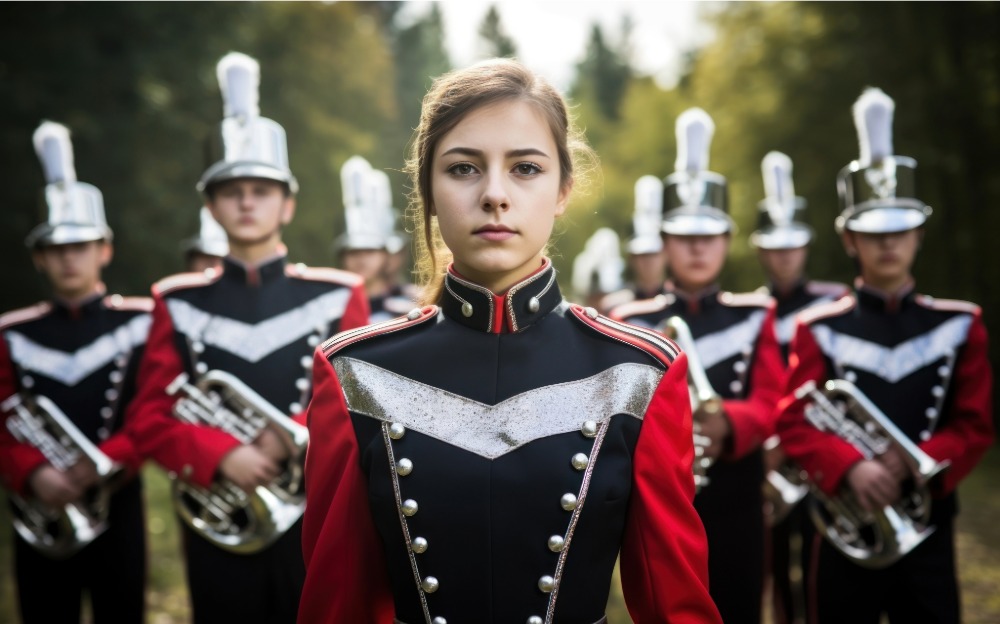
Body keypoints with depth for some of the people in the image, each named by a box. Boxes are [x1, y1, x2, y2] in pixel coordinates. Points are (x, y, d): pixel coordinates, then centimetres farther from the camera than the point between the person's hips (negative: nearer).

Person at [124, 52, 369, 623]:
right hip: (218, 529, 1)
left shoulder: (339, 295, 2)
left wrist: (293, 436, -18)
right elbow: (148, 418, 1)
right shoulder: (178, 304, 5)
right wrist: (221, 455, -17)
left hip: (315, 520, -1)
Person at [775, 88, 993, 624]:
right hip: (845, 530, -1)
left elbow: (976, 424, 1)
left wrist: (916, 462, -16)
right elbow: (794, 423, -9)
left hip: (927, 532, 2)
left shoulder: (960, 325, 5)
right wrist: (850, 467, -26)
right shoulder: (819, 330, -1)